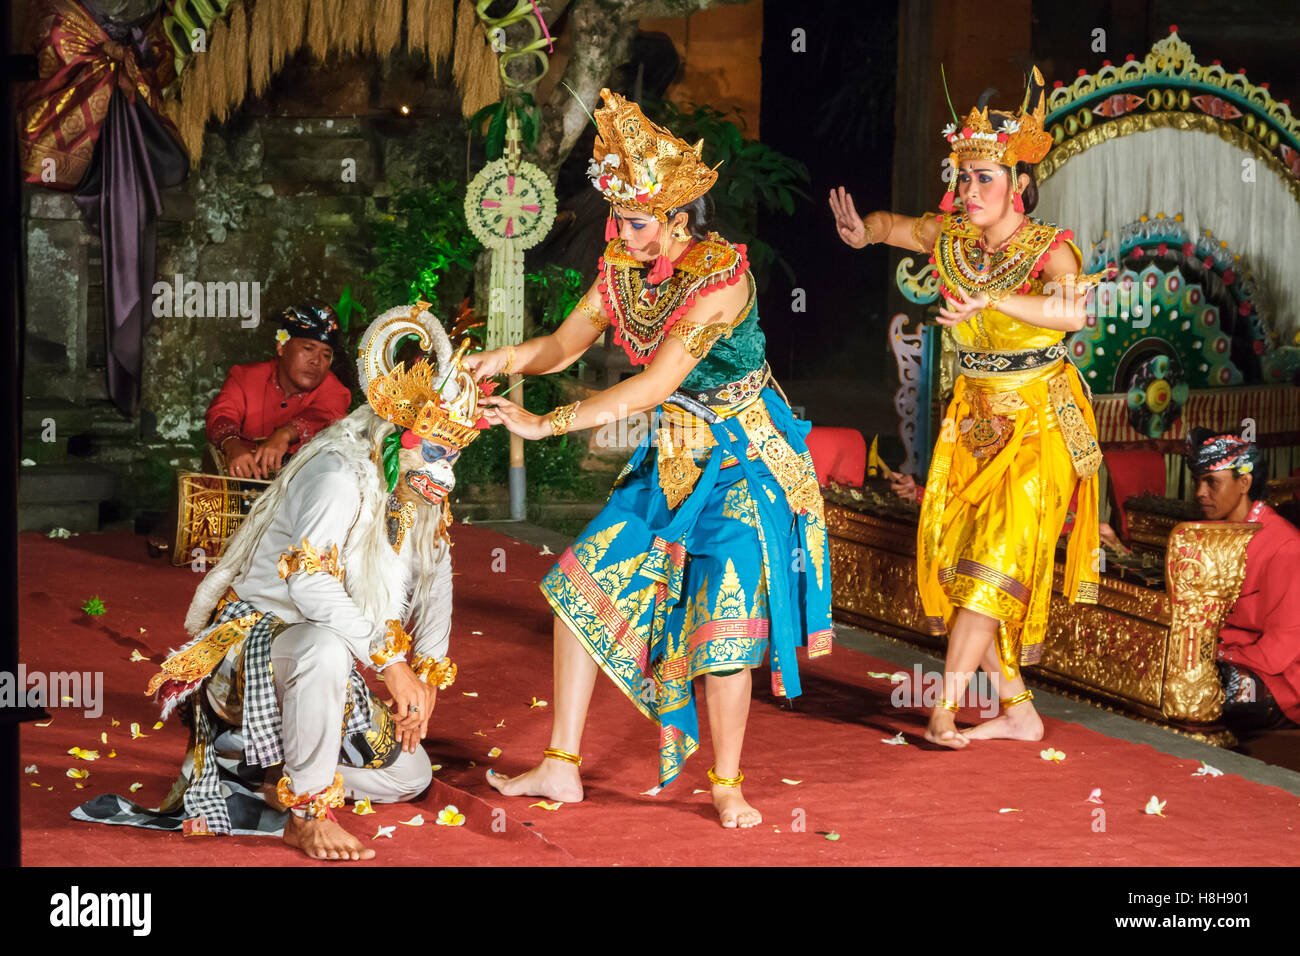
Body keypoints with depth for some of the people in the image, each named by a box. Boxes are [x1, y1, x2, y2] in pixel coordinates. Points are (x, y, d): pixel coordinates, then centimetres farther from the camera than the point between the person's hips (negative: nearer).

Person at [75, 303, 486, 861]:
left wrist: (426, 675, 1)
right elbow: (309, 583, -37)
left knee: (408, 778, 9)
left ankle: (249, 765, 14)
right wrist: (391, 662, -34)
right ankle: (306, 814, -28)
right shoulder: (340, 475, -26)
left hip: (329, 658, 9)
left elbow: (434, 579, 12)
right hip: (253, 641, -9)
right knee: (326, 645, -43)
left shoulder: (422, 493, 1)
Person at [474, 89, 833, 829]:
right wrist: (508, 358, -21)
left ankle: (727, 784, 11)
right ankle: (562, 766, 5)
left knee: (723, 619, -9)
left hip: (741, 460, -7)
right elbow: (565, 345, 1)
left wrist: (544, 425, -31)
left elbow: (653, 385, -31)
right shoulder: (623, 267, -4)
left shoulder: (720, 276, -27)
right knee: (587, 583, 0)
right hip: (673, 456, 7)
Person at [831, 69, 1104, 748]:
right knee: (955, 558, 5)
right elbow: (892, 224, 17)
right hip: (973, 420, 6)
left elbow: (1072, 312, -39)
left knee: (992, 562, -13)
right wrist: (863, 230, -8)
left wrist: (990, 300, -52)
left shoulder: (1049, 250, -18)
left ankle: (943, 710, -11)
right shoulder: (951, 238, -2)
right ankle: (1018, 711, 14)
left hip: (1038, 424, -6)